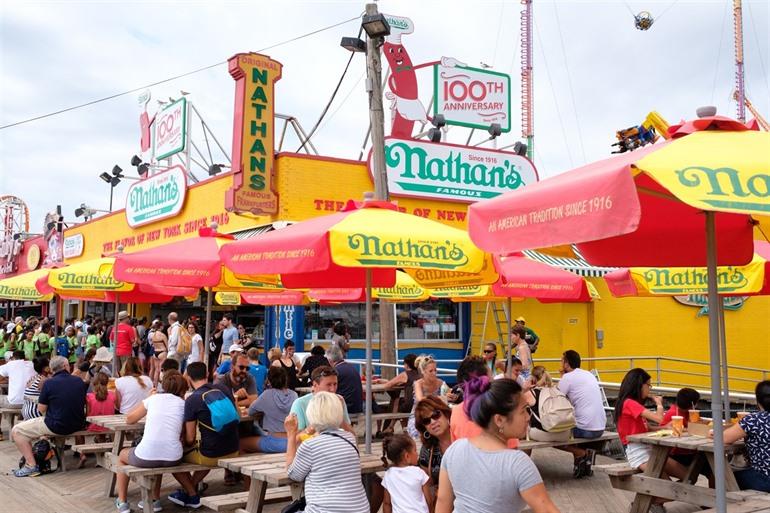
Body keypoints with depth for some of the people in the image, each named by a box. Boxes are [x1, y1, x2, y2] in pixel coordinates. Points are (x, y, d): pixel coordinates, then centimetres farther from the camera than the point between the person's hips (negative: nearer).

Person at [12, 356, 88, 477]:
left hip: (56, 427, -6)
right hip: (78, 425, 6)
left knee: (16, 431, 6)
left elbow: (41, 409, -6)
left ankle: (31, 466, -2)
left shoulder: (49, 383, -12)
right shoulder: (79, 381, 1)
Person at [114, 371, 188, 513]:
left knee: (122, 455, 34)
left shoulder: (154, 398, 11)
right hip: (172, 458, 2)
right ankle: (155, 499, 38)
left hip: (146, 456, -1)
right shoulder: (183, 404, 10)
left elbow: (129, 419, 23)